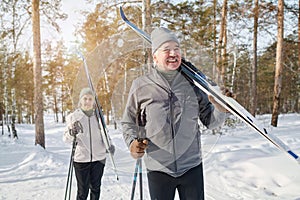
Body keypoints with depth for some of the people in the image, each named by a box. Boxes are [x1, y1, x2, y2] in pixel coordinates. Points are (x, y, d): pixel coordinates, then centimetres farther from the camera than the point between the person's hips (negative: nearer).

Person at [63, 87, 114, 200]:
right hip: (81, 159, -2)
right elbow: (66, 138, -6)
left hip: (99, 158, 3)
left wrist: (109, 145, -6)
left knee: (95, 189, 12)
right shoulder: (74, 116, -1)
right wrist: (72, 133, -28)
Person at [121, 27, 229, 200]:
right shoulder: (141, 87, -5)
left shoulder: (193, 84, -1)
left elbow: (210, 122, 5)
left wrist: (220, 109, -14)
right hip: (158, 169, -1)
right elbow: (129, 123, 7)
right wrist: (132, 142, -11)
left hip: (192, 167, 1)